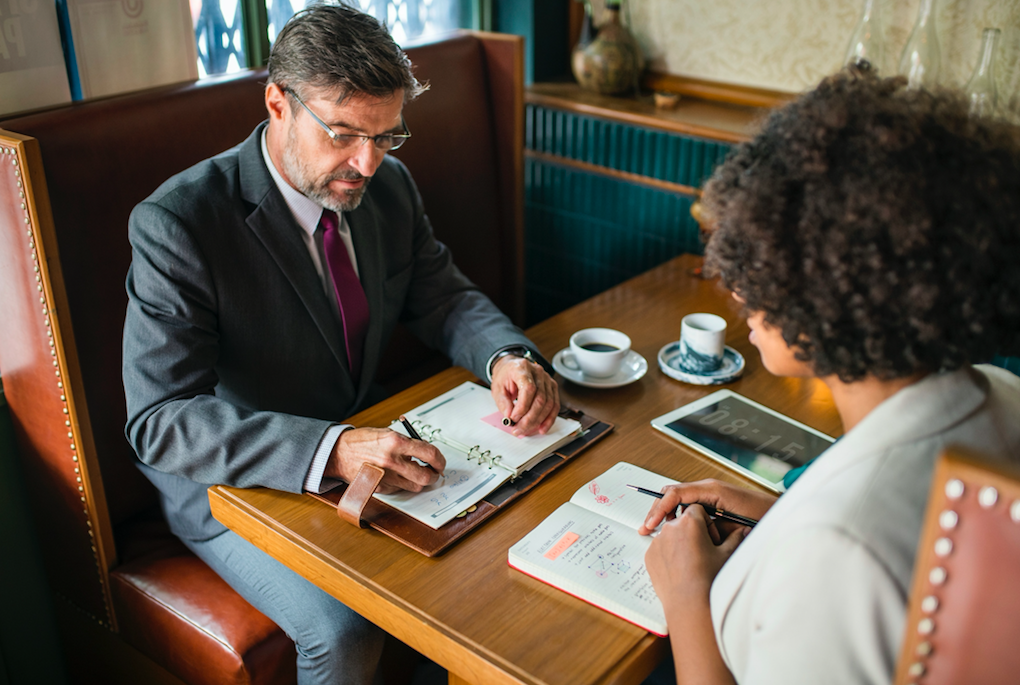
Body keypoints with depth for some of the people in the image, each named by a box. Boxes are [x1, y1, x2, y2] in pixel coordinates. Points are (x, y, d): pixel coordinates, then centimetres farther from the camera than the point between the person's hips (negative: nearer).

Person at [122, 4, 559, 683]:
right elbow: (160, 419, -29)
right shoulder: (178, 224, -24)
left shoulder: (389, 186, -4)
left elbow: (444, 296, 5)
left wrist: (508, 357, -18)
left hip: (367, 443, 6)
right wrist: (332, 451, -43)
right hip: (234, 482, -5)